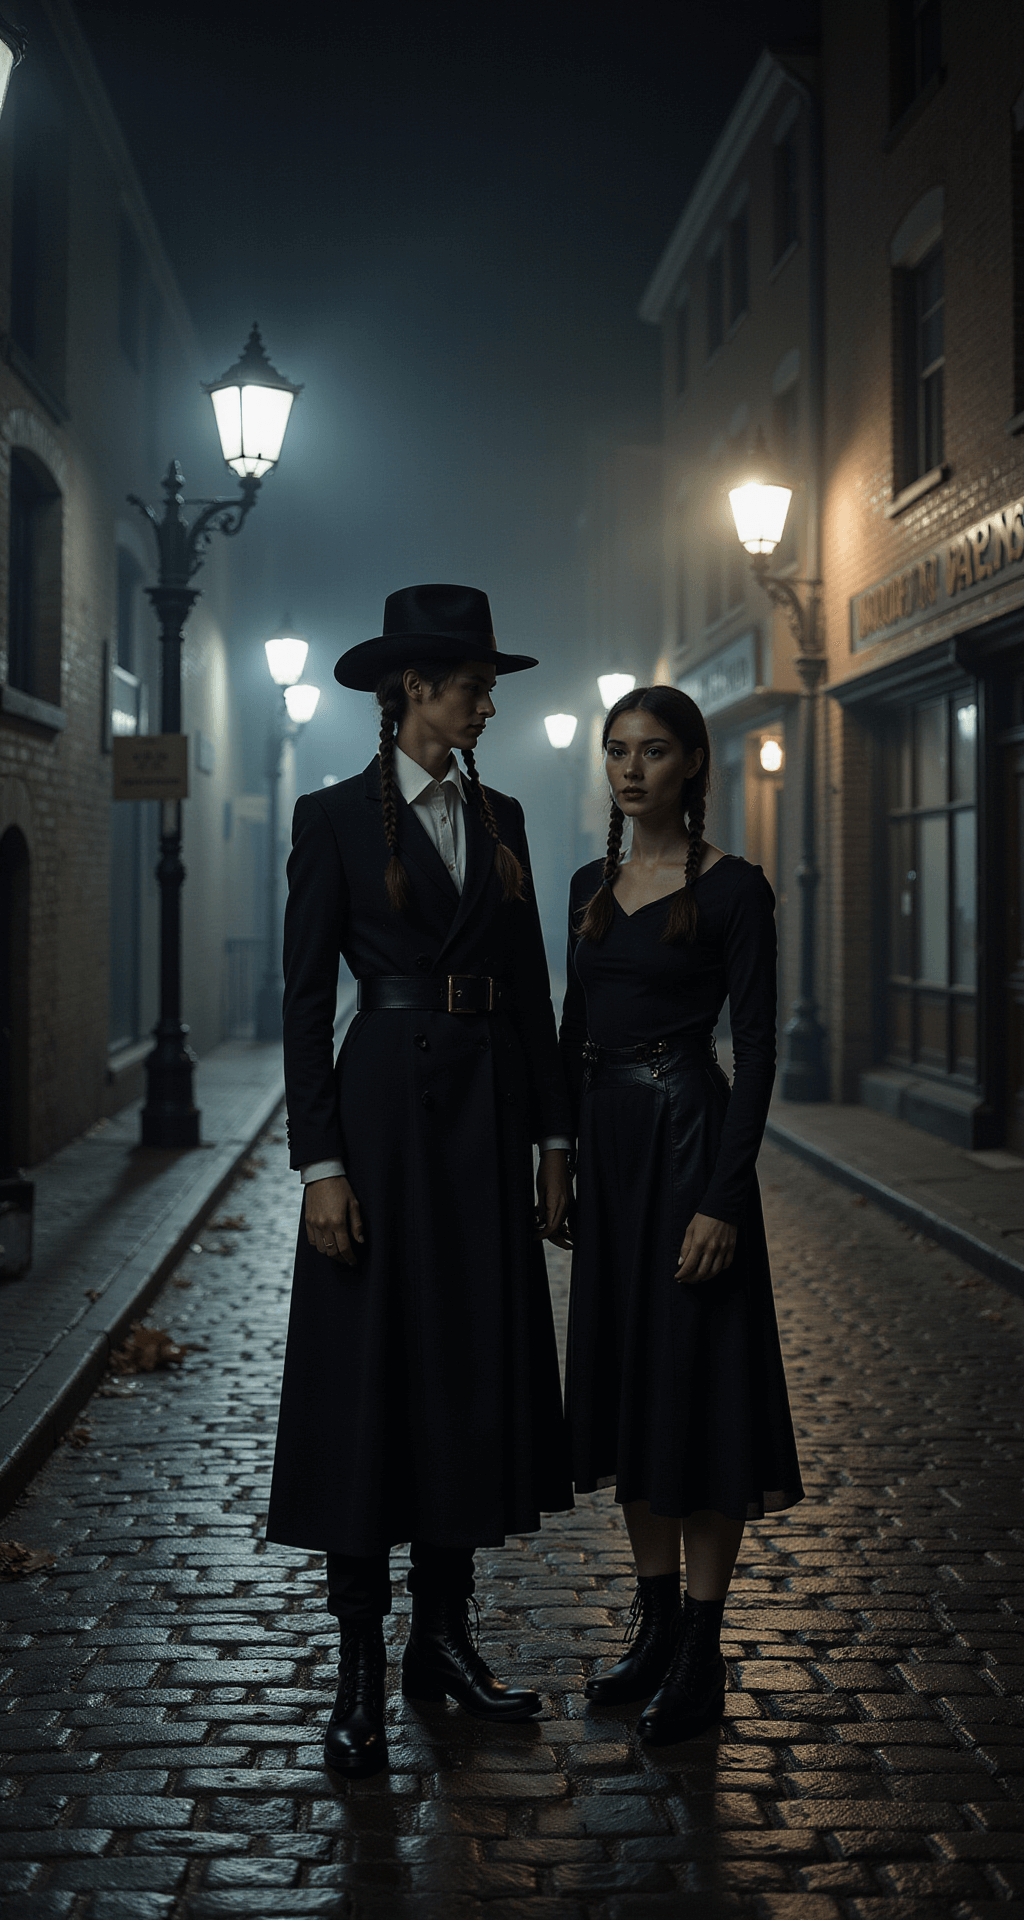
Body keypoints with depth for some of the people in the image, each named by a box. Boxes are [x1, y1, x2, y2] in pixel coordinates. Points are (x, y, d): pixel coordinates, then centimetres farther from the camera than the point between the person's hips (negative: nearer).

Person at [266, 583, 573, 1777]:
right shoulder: (336, 818, -4)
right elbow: (304, 1000, -7)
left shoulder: (500, 817, 11)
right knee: (368, 1384, -1)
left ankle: (444, 1638, 22)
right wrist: (320, 1163, -13)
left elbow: (530, 986, 13)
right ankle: (359, 1669, 8)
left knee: (475, 1375, 9)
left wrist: (552, 1138, 9)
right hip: (388, 1108, -5)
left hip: (491, 1117, 6)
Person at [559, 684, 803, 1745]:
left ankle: (700, 1656, 8)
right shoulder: (592, 884, 11)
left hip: (687, 1139, -7)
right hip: (604, 1140, 7)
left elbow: (756, 1048, -12)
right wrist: (556, 1159, 11)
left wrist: (725, 1199, -18)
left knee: (694, 1383, -2)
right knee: (625, 1379, 11)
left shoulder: (732, 888, -8)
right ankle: (655, 1625, 24)